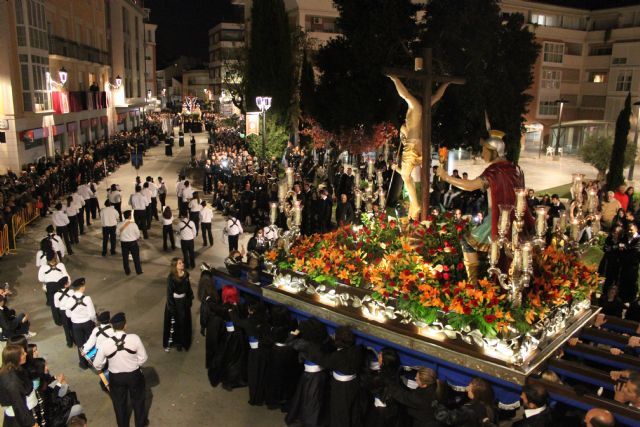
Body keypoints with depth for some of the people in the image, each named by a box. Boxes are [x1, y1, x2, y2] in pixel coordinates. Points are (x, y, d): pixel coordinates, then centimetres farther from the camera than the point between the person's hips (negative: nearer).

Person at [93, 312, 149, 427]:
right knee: (137, 399, 26)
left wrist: (101, 369, 17)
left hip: (115, 377, 1)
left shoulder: (105, 343, -22)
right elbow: (143, 358, -14)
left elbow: (97, 364, -7)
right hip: (134, 375, 0)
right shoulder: (134, 338, -26)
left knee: (119, 402, 27)